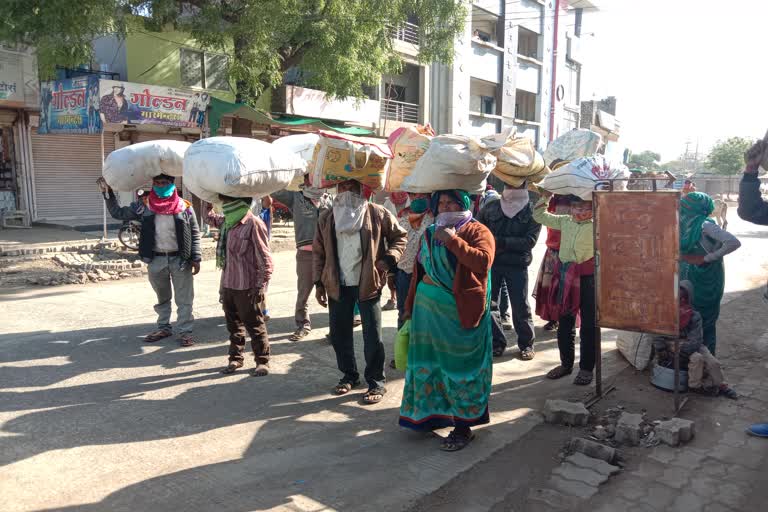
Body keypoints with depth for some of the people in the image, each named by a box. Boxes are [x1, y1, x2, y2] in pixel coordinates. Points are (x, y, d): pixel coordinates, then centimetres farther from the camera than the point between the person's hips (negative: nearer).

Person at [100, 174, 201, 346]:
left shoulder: (185, 207, -4)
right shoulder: (144, 206, 2)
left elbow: (195, 234, -2)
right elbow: (118, 213, 9)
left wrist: (196, 258, -8)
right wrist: (108, 193, -1)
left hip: (180, 259, -2)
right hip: (156, 260, 3)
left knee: (184, 299, 2)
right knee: (162, 298, 17)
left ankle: (185, 331, 11)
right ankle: (164, 328, 30)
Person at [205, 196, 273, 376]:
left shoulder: (253, 223, -16)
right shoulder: (226, 222, 8)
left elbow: (265, 259, -16)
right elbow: (210, 218, 34)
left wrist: (260, 286, -18)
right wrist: (208, 204, 19)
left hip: (247, 287, -7)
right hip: (227, 285, 7)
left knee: (255, 326, 4)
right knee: (234, 325, 18)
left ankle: (262, 361, 17)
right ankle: (236, 358, 32)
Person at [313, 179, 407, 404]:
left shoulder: (377, 213, -2)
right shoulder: (327, 219, 8)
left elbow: (399, 236, 5)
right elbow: (318, 252, 11)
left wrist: (389, 259, -11)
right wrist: (319, 283, 6)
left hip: (368, 284, -3)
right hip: (338, 285, 4)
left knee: (372, 335, 0)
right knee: (339, 334, 12)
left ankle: (376, 382, 15)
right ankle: (349, 375, 32)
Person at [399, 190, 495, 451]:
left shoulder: (477, 231, -5)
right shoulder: (430, 233, 13)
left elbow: (483, 262, -24)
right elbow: (418, 270, 17)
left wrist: (453, 240, -24)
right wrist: (410, 305, 17)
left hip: (459, 311, -6)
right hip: (427, 307, 6)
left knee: (459, 366, 1)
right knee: (428, 362, 13)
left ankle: (464, 427, 15)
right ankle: (430, 414, 33)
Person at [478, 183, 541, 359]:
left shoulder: (532, 212, -2)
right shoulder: (491, 207, 5)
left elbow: (530, 240, -12)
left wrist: (501, 241, -19)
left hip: (517, 265, -2)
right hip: (490, 262, 3)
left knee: (520, 306, 3)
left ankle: (526, 344, 20)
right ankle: (496, 342, 19)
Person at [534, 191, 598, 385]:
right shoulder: (564, 221, 7)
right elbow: (539, 216, 16)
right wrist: (545, 197, 7)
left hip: (587, 277, -5)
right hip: (565, 277, 5)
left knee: (588, 325, 5)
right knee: (564, 323, 14)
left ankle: (587, 368, 17)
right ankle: (566, 363, 29)